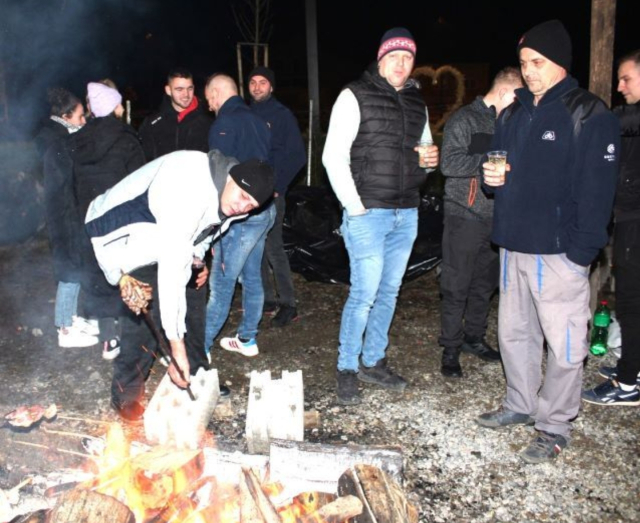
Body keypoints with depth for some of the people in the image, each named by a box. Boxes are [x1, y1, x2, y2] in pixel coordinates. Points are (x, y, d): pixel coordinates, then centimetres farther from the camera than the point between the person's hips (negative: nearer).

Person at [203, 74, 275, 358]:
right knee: (252, 276, 15)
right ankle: (247, 339, 25)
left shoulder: (224, 123, -11)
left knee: (221, 282, -3)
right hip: (265, 209, 9)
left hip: (242, 214, -9)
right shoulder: (257, 120, 14)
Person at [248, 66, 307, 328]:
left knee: (273, 247, -10)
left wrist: (278, 186, -11)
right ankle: (267, 298, 21)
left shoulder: (282, 115, -2)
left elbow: (297, 156, -6)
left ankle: (288, 304, -1)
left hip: (271, 193, -6)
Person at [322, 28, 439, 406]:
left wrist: (432, 159, 1)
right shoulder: (355, 96, -4)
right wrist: (355, 207, -13)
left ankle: (373, 361, 25)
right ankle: (348, 369, 9)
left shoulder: (417, 103, 14)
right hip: (369, 214, -6)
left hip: (407, 214, 6)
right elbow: (334, 156, -9)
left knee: (389, 292, 11)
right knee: (365, 293, -7)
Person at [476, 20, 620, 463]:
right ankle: (521, 405, 33)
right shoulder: (512, 115, 15)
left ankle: (555, 427, 15)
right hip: (515, 245, 7)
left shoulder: (590, 114, -7)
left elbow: (597, 190, -12)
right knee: (514, 331, 16)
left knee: (563, 342, 0)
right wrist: (492, 177, 0)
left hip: (559, 252, -7)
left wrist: (582, 250, -17)